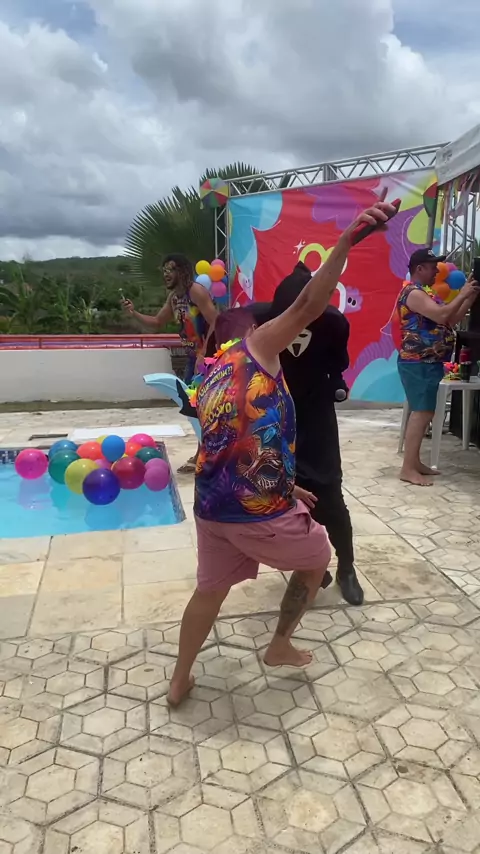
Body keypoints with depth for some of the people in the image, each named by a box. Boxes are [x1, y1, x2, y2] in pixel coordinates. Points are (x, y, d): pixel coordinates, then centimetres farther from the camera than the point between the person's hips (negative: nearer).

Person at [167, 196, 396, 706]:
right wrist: (347, 241, -28)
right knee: (318, 556, 22)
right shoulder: (256, 347, -2)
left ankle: (179, 682, 40)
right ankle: (280, 646, 36)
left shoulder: (211, 382, 20)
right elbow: (305, 306, -21)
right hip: (259, 511, -7)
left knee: (210, 590, 26)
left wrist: (283, 485, 29)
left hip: (211, 506, 7)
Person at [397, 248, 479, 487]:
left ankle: (414, 462, 17)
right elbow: (441, 316, -25)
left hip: (428, 362, 10)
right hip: (418, 363, -10)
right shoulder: (414, 293, -13)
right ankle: (408, 469, -11)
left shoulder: (425, 293, 19)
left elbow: (451, 320, 18)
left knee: (424, 412, 11)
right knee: (421, 412, -12)